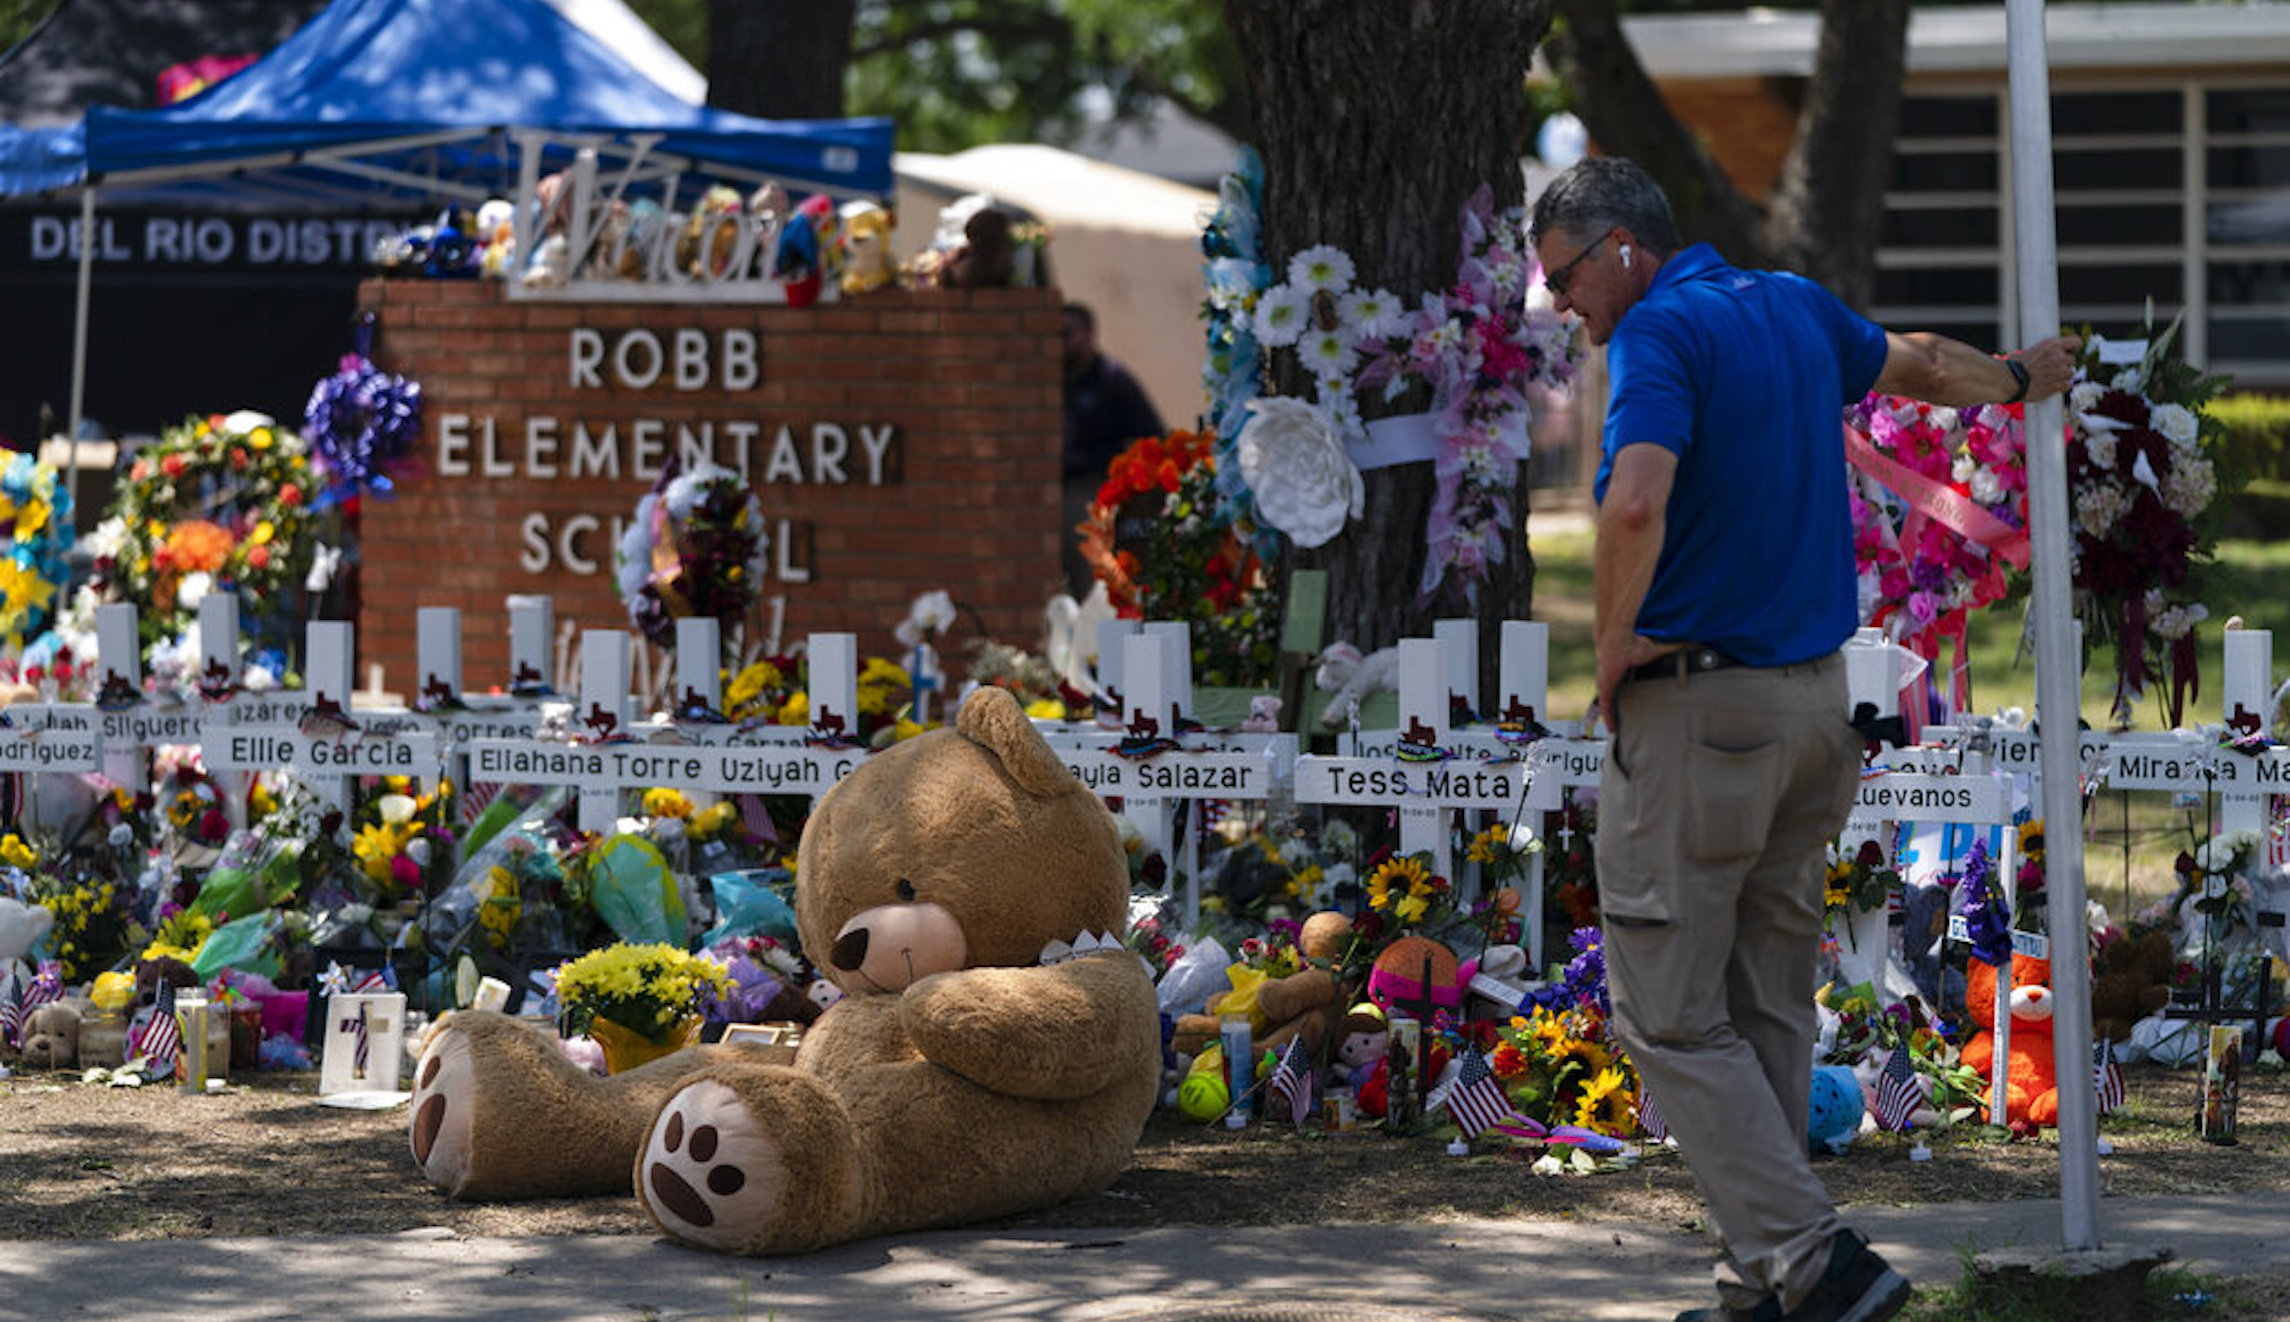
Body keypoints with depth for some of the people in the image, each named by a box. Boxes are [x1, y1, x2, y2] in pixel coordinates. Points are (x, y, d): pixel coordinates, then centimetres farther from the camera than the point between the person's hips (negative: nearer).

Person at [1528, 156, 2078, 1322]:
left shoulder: (1660, 331, -15)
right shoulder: (1796, 307, 11)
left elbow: (1636, 505, -31)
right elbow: (1909, 363, 32)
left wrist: (1612, 651, -16)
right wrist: (2013, 377, 52)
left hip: (1697, 709, -8)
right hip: (1818, 700, 8)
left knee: (1670, 1015, -4)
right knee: (1771, 1008, 11)